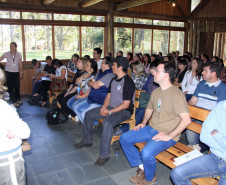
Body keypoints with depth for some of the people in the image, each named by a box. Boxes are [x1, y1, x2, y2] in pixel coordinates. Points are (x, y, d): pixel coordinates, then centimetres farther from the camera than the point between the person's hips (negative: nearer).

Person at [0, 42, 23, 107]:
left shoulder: (18, 54, 0)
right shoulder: (6, 54, -3)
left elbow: (20, 64, 3)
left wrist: (21, 73, 4)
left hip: (16, 72, 1)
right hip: (8, 72, -1)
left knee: (17, 86, 5)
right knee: (10, 87, 0)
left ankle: (18, 99, 23)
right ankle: (14, 101, 6)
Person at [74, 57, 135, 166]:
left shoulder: (128, 82, -18)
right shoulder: (114, 80, 10)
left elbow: (126, 104, -20)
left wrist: (110, 112, -22)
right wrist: (104, 107, -4)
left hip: (124, 111, -9)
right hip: (111, 108, 9)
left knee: (107, 122, -36)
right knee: (89, 114, 5)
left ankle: (104, 155, -26)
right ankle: (87, 141, 22)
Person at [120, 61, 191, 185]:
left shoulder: (176, 94, -18)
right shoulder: (156, 92, 10)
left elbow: (186, 119, -26)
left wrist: (169, 136, -23)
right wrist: (143, 123, 13)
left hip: (167, 134, -8)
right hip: (151, 128, 9)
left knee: (146, 153, -31)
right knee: (124, 139, 1)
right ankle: (142, 167, 11)